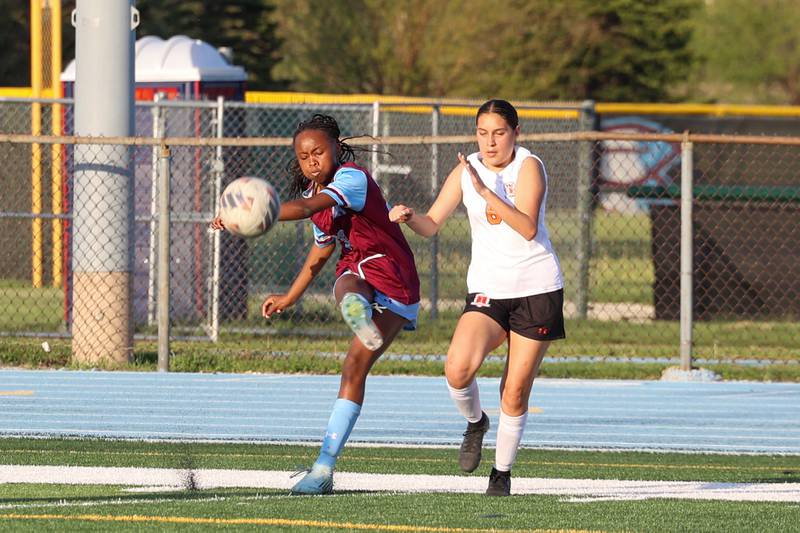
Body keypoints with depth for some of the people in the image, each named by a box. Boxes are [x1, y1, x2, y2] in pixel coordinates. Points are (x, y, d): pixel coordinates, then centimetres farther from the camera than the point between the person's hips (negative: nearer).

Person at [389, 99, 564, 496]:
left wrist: (486, 192, -33)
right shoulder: (466, 171, 3)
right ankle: (474, 422, 8)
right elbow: (431, 224, 5)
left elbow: (528, 228, -24)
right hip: (487, 289, 3)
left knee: (515, 393, -1)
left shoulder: (528, 166, -10)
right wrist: (408, 217, -17)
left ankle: (502, 472, 19)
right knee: (458, 368, -23)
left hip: (537, 289, -3)